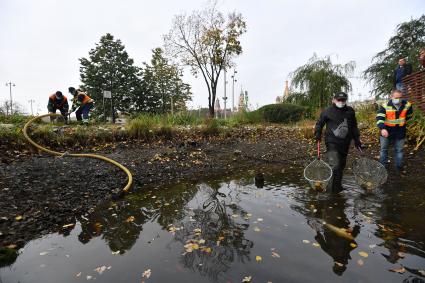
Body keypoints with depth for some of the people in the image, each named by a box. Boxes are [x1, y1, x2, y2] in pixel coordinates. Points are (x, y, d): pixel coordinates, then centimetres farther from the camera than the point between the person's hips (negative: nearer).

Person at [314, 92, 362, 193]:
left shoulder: (350, 111, 10)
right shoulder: (328, 111, -3)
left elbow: (354, 127, 18)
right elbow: (319, 123, 5)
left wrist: (356, 139, 17)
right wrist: (318, 134, -9)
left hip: (345, 143, 5)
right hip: (332, 142, -5)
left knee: (341, 165, 14)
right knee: (335, 165, -15)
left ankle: (338, 185, 30)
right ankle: (334, 188, -2)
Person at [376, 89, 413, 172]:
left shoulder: (407, 105, -5)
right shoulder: (385, 106, -16)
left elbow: (409, 115, 16)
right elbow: (379, 118, -27)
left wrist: (401, 121, 13)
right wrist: (382, 128, -41)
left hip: (400, 132, 2)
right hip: (386, 131, -2)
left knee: (399, 150, 15)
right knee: (384, 149, 11)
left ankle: (399, 166, 30)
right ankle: (382, 166, 24)